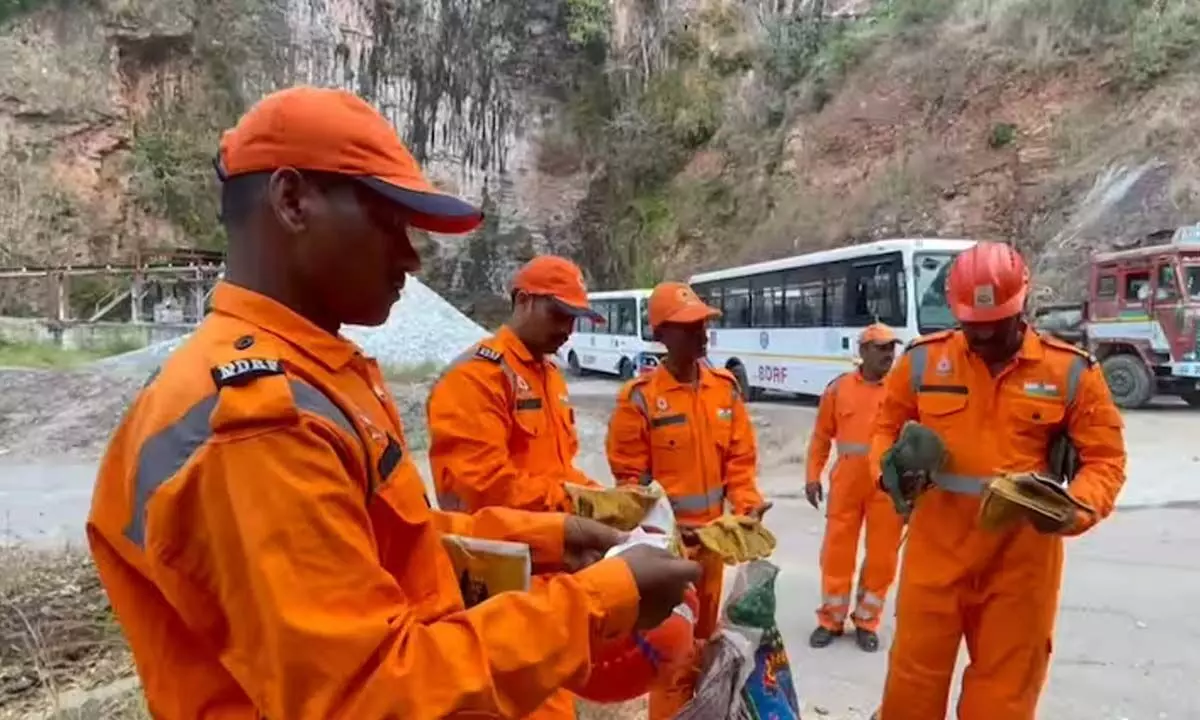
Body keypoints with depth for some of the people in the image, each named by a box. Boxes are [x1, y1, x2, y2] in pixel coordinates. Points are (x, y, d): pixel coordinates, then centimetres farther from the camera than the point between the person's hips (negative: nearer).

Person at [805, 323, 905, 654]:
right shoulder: (839, 388, 4)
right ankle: (831, 620, 24)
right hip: (847, 481, 0)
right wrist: (813, 476, 3)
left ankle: (866, 622, 25)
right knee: (837, 551, 7)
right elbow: (821, 436, 8)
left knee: (882, 556, 8)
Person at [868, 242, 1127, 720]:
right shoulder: (924, 359, -1)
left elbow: (1104, 459, 1)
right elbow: (887, 427, 11)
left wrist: (1076, 510, -18)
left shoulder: (1070, 370, -2)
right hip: (938, 542, 0)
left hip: (1023, 549, 0)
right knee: (915, 669, 10)